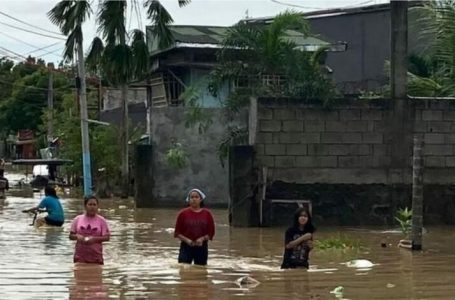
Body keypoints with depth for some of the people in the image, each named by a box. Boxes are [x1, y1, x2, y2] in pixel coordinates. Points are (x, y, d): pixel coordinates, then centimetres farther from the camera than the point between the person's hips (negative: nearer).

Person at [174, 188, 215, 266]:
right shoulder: (183, 213, 0)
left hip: (201, 247, 2)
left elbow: (211, 232, 5)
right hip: (186, 246, -2)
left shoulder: (207, 214, 3)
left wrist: (202, 239, -13)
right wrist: (186, 240, -14)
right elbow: (177, 232, 2)